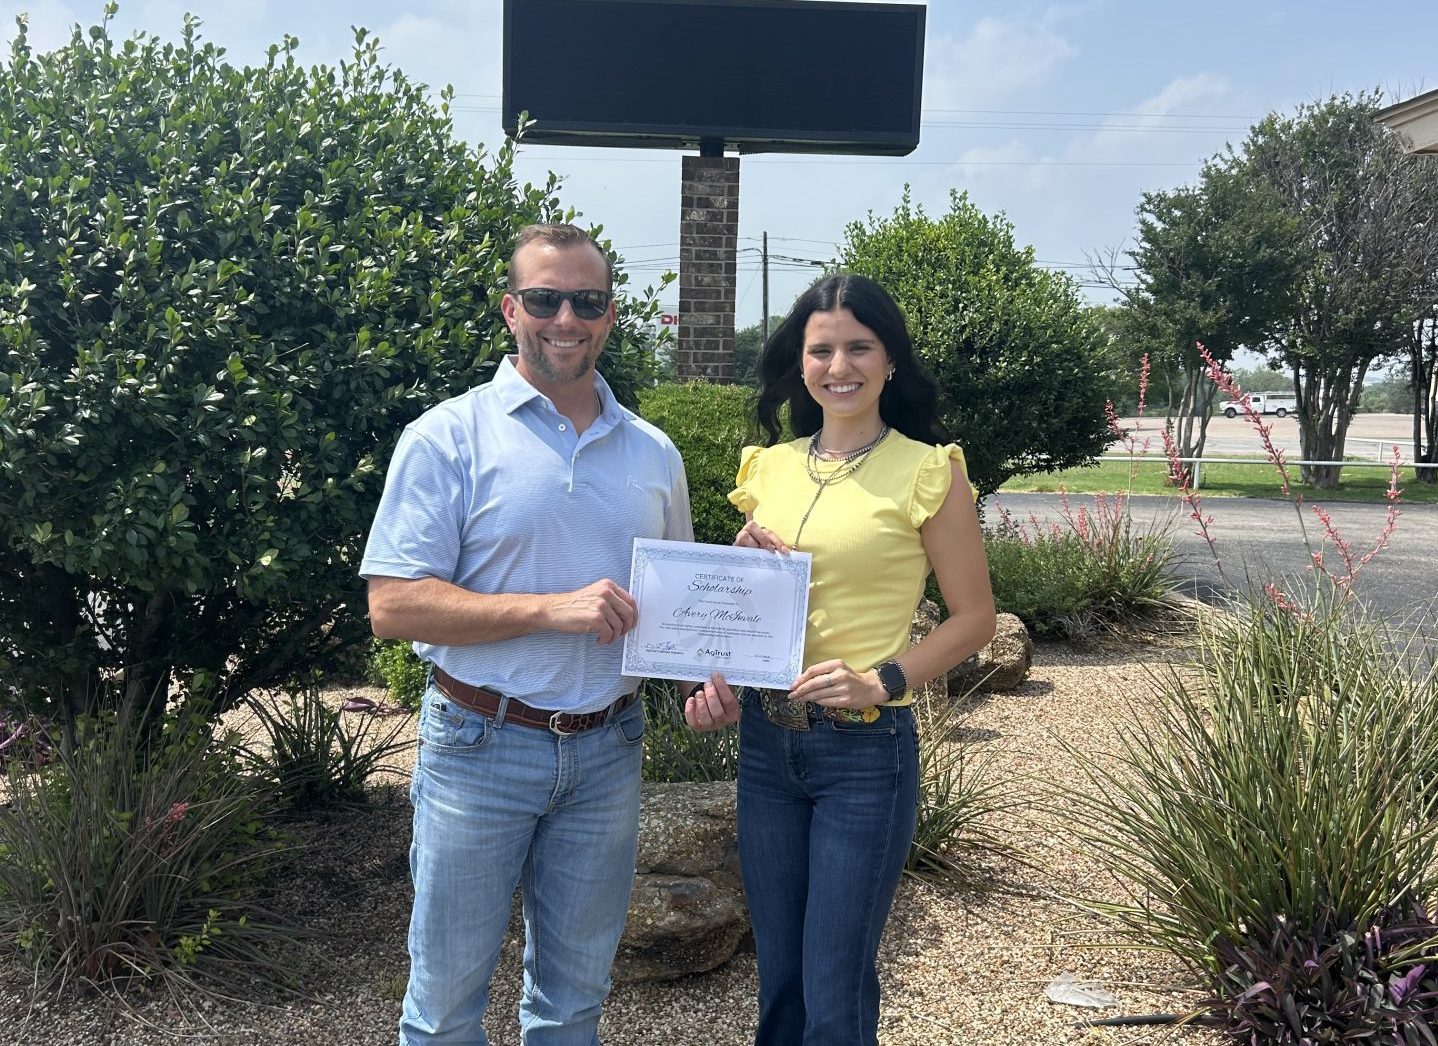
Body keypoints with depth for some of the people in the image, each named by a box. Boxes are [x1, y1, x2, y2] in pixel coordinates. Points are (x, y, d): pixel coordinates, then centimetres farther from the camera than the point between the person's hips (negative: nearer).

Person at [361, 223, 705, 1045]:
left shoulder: (653, 454, 6)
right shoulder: (449, 437, -9)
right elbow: (393, 605, -14)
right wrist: (552, 609, -22)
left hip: (607, 751, 4)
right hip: (482, 747, -4)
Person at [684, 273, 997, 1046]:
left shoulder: (927, 471, -8)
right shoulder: (769, 467, 6)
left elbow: (973, 616, -6)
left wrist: (880, 682, -18)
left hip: (865, 751, -5)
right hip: (765, 743, 5)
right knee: (778, 982, 17)